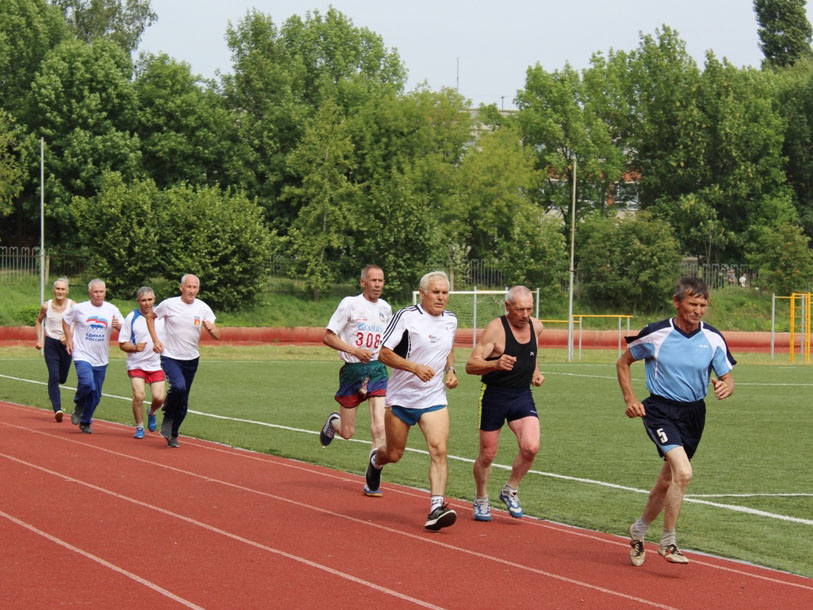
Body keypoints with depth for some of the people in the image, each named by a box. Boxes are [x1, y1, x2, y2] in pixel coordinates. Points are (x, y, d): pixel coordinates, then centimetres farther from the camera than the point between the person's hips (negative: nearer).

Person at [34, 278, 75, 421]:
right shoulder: (47, 306, -3)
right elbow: (38, 321, 14)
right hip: (50, 344, -1)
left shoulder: (72, 306, -8)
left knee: (62, 378, 9)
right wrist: (39, 339, 6)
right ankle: (57, 409, -17)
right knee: (54, 376, -14)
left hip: (66, 344, 1)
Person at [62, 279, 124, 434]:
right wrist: (69, 339, 3)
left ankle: (85, 422, 27)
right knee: (87, 384, -26)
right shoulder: (79, 308, -2)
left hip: (101, 359, 3)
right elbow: (66, 319, 14)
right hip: (82, 355, -3)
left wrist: (118, 325, -15)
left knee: (96, 395, 7)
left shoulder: (112, 310, 4)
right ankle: (78, 404, 6)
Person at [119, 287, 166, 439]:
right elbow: (122, 344, -2)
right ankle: (139, 428, 6)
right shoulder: (131, 318, -4)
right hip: (136, 364, -2)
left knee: (159, 397, -7)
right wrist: (135, 347, -20)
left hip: (157, 364, 2)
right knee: (138, 395, -15)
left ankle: (151, 413, 29)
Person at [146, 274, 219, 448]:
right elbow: (150, 317, 10)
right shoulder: (169, 304, -7)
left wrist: (211, 329, -24)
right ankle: (168, 417, -3)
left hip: (191, 360, 3)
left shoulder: (203, 308, -2)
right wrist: (155, 340, 0)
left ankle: (173, 434, 26)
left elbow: (217, 336, 0)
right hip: (170, 357, -3)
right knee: (178, 386, -29)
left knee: (183, 403, 7)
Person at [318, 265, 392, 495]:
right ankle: (333, 422, 42)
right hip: (352, 370, -3)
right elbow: (328, 337, -9)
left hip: (377, 370, 3)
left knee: (379, 428, -13)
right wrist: (355, 350, -20)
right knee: (347, 433, 5)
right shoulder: (350, 304, -7)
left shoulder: (385, 308, 8)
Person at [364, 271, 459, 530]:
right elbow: (384, 354, -12)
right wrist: (416, 368, -25)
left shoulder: (450, 320, 7)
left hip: (434, 399, 3)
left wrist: (450, 370, 6)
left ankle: (436, 508, -21)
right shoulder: (406, 316, -12)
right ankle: (376, 459, 47)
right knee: (394, 454, 10)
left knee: (439, 450, -17)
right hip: (401, 398, -3)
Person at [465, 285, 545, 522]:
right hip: (494, 396, -4)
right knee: (487, 454, 5)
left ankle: (510, 491, 8)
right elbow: (471, 365, -18)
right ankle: (481, 500, 29)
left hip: (522, 396, 4)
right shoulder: (496, 329, -15)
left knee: (531, 447, -16)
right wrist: (496, 364, -34)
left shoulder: (536, 326, 3)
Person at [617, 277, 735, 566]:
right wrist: (630, 399, -5)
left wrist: (725, 387, -20)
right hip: (661, 410, -4)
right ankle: (667, 542, -9)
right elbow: (623, 362, 5)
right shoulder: (655, 334, -10)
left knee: (668, 481, 14)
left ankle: (639, 529, 40)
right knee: (683, 473, -23)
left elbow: (728, 378, 4)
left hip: (694, 413, 4)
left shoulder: (713, 339, -3)